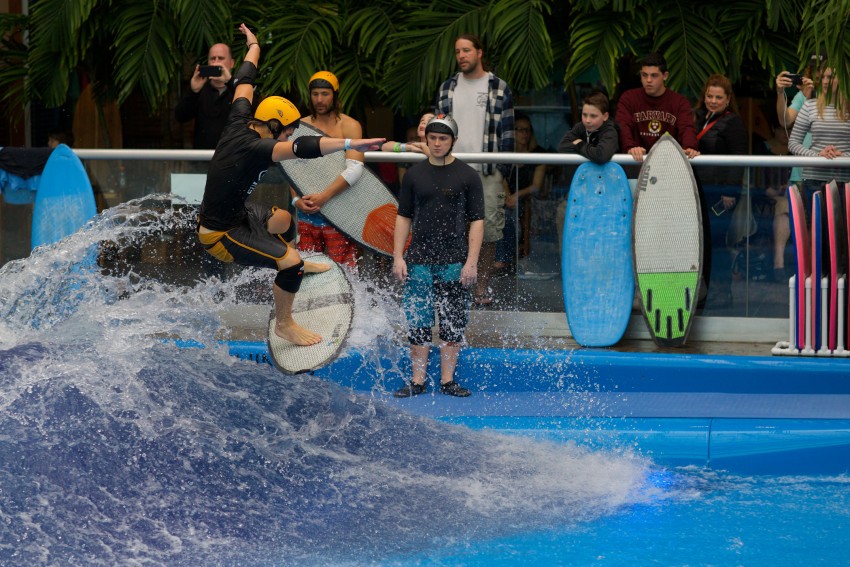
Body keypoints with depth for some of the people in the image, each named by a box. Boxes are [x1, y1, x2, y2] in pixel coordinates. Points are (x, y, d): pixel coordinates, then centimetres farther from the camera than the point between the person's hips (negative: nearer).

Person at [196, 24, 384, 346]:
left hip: (227, 214, 10)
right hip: (221, 235, -10)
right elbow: (301, 149, -46)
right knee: (291, 261, -18)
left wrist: (254, 47, 29)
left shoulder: (240, 124, -6)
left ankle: (288, 267, 57)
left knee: (281, 219, 31)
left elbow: (244, 84, 13)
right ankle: (284, 324, 2)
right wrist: (352, 144, -54)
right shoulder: (256, 148, -31)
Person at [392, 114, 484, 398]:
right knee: (417, 321, 2)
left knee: (452, 323, 1)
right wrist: (398, 257, 1)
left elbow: (476, 221, -1)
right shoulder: (414, 175, 8)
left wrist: (471, 261, -9)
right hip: (419, 260, 2)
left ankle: (447, 380, 8)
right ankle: (418, 381, 7)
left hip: (453, 262, -2)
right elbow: (404, 217, 10)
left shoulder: (467, 176, 2)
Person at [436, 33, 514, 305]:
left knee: (489, 227, -2)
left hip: (487, 171, -2)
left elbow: (507, 130, 3)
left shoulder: (499, 88, 4)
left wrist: (503, 167, -3)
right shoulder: (447, 88, 13)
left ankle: (483, 286, 7)